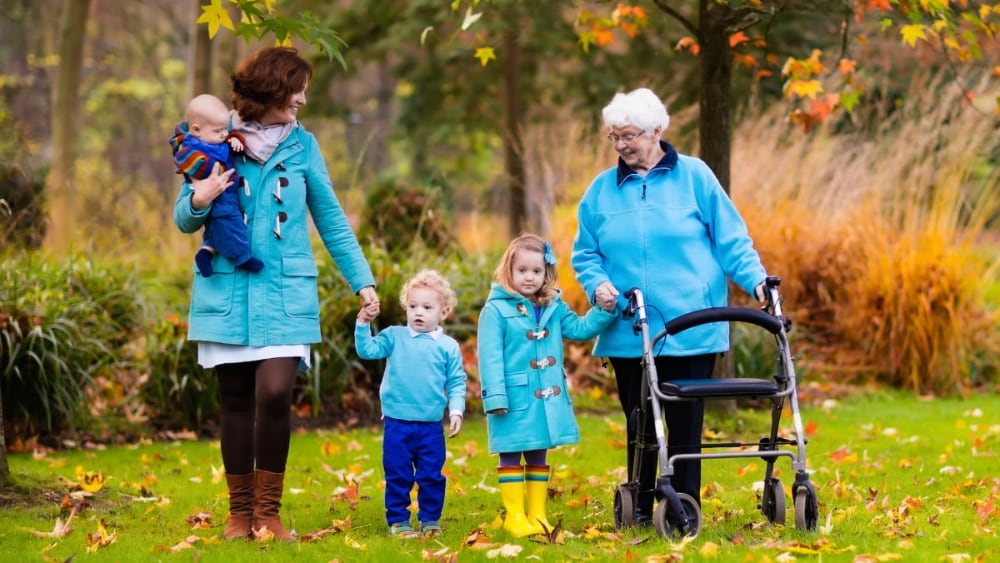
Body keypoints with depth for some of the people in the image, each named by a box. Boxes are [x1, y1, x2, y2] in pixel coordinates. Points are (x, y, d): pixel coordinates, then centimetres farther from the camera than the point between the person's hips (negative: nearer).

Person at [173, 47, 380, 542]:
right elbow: (185, 220, 4)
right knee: (236, 401, 6)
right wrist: (199, 201, -19)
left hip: (285, 292, 0)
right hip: (228, 291, 0)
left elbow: (330, 219, 10)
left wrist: (362, 280, 6)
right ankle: (240, 512, 15)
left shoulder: (302, 144, 4)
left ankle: (268, 512, -1)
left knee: (274, 393, -14)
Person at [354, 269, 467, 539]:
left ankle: (430, 519, 19)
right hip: (397, 424, 0)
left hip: (431, 427, 0)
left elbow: (456, 383, 5)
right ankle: (398, 521, 13)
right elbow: (367, 350, -4)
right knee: (397, 477, 5)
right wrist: (363, 324, -15)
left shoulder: (448, 347, 2)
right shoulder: (394, 337, 2)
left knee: (431, 477, 7)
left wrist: (456, 410, -5)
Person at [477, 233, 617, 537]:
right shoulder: (496, 310, -9)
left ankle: (537, 515, 21)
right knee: (511, 456, 2)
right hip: (515, 399, -6)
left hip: (548, 400, 6)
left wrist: (604, 310, -7)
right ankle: (515, 516, 7)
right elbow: (490, 358, -12)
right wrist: (495, 397, -17)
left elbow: (580, 329, 10)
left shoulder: (554, 307, 10)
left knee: (538, 456, 14)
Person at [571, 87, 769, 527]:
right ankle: (639, 506, 20)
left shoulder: (694, 176, 2)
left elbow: (731, 240, 2)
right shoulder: (602, 189, 8)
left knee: (685, 422, 1)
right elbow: (585, 254, 11)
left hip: (690, 327, -2)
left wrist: (756, 280, -11)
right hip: (627, 333, 2)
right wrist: (598, 283, -9)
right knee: (639, 422, 9)